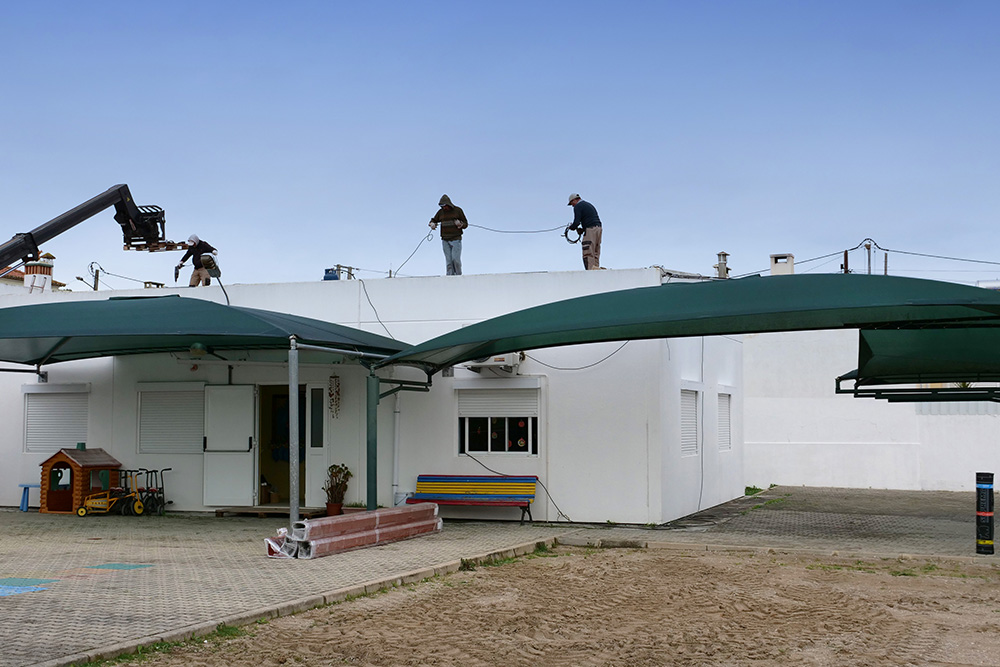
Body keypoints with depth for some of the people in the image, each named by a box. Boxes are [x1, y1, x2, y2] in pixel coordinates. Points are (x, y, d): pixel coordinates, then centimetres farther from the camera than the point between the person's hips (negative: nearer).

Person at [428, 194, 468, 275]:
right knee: (448, 261, -2)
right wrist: (432, 224, -4)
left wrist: (460, 224, -18)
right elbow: (433, 221, 20)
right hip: (445, 241, 3)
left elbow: (466, 224, 4)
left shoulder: (458, 210, 1)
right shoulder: (441, 212, 9)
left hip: (456, 239, -3)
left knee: (455, 259, -13)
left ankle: (458, 276, 1)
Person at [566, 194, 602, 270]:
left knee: (588, 254, -10)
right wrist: (583, 229, 20)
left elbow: (576, 222, -11)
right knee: (595, 253, 10)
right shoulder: (589, 204, 26)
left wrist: (571, 226, 11)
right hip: (598, 228, 9)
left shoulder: (577, 206, -2)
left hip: (590, 229, -9)